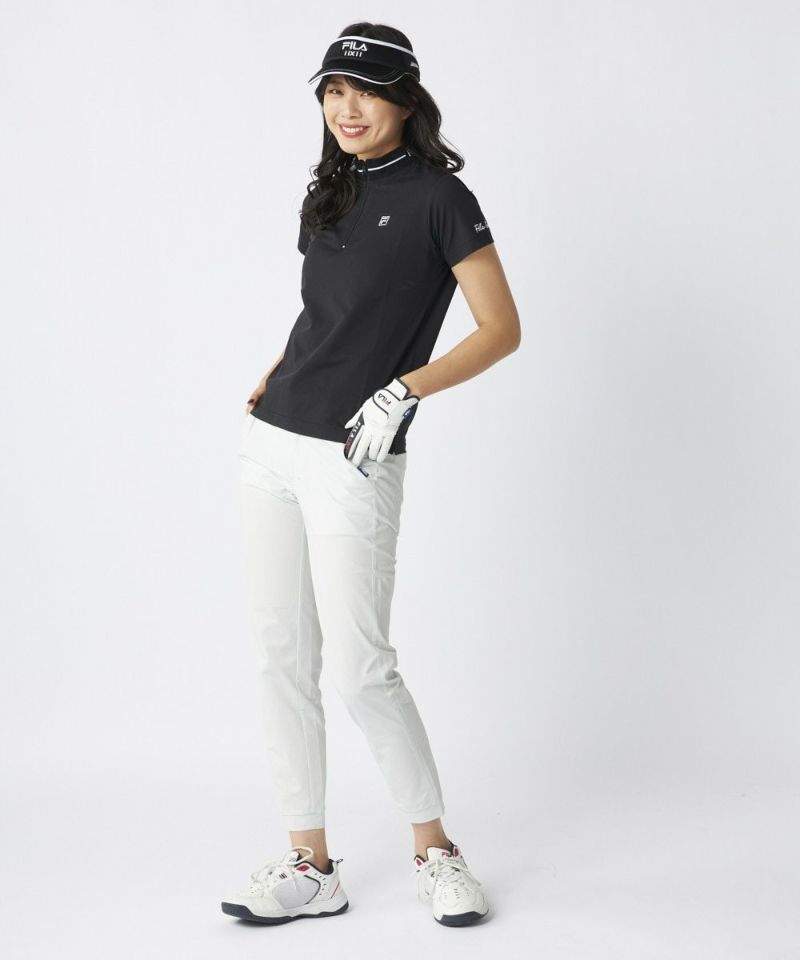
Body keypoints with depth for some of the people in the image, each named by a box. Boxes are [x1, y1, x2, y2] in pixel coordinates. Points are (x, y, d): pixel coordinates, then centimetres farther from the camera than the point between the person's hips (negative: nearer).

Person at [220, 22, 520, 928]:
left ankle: (435, 851, 13)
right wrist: (266, 389, 12)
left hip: (351, 459, -7)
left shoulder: (439, 197, -6)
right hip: (273, 443, 7)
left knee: (359, 668, -6)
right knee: (283, 659, 6)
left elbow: (501, 330, -8)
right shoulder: (326, 196, 14)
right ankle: (310, 867, 15)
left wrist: (401, 391, -16)